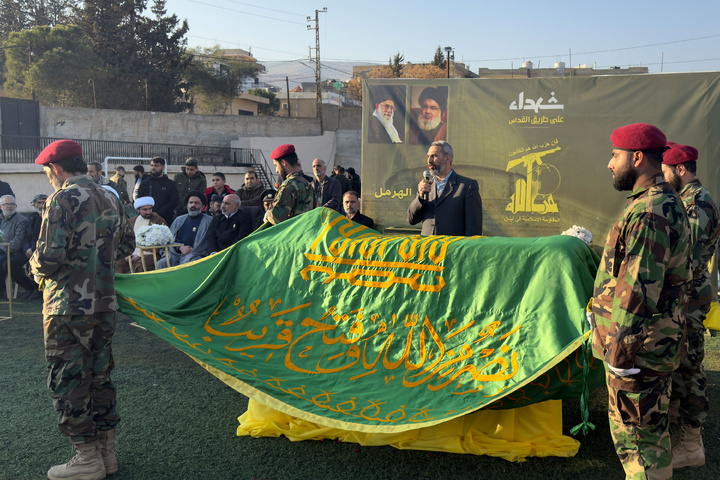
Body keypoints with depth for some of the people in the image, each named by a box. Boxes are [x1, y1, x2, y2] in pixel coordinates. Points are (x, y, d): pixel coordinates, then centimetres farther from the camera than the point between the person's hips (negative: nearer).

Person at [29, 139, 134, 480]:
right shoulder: (109, 198, 8)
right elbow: (126, 245, 17)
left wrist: (36, 265, 2)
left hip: (68, 307, -7)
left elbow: (48, 258, -19)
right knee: (100, 375, 15)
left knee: (67, 380, 4)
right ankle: (107, 451, 23)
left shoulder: (62, 199, -13)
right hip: (105, 302, 7)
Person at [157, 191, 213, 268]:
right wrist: (180, 247, -4)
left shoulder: (209, 221, 7)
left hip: (195, 255, -4)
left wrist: (192, 250, -11)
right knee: (160, 264, -25)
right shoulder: (179, 220, 23)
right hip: (175, 254, 4)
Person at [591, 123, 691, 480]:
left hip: (638, 348, -11)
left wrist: (621, 350, -20)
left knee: (638, 435, 0)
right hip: (657, 343, 11)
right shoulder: (665, 203, 14)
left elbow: (639, 288, -25)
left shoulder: (649, 213, -22)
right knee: (649, 429, 22)